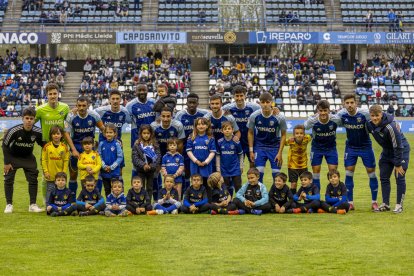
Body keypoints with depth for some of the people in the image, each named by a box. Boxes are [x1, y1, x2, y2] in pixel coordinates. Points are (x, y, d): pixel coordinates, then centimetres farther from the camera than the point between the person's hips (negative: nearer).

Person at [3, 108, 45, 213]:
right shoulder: (14, 131, -28)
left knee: (33, 179, -4)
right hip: (13, 157, -2)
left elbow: (43, 144, 1)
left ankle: (33, 205, 5)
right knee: (8, 180, -6)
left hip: (28, 157, 2)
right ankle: (9, 205, 5)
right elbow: (5, 145, -15)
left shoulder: (37, 132, -21)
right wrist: (6, 163, -13)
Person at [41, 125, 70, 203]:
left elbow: (66, 161, 2)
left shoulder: (64, 147, 0)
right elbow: (44, 160, -2)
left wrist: (64, 173, -3)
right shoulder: (47, 146, -4)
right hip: (50, 176, -1)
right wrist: (46, 171, -6)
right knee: (50, 192, 4)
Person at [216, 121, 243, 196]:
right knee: (227, 188, 11)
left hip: (235, 169, -2)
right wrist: (218, 168, 4)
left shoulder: (236, 142, -8)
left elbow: (240, 155, 3)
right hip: (224, 169, 2)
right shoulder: (220, 142, -4)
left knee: (238, 187, 1)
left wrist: (241, 167, 4)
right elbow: (218, 156, 5)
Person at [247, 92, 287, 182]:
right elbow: (250, 133, 0)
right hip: (259, 146, 0)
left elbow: (283, 135, -6)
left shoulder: (279, 117, -18)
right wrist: (251, 151, -2)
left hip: (275, 147, 0)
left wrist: (280, 153, -10)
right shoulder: (254, 116, -15)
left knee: (276, 174, 0)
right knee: (258, 172, -7)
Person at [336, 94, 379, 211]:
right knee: (348, 173, -3)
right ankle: (350, 202, 6)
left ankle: (374, 202, 15)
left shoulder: (364, 113, -22)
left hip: (365, 146, -2)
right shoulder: (341, 114, -13)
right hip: (350, 147, 2)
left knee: (371, 173, 1)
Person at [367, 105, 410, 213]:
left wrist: (398, 164, -23)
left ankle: (399, 205, 1)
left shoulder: (390, 126, -32)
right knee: (384, 178, 6)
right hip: (387, 151, 7)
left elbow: (398, 146, -27)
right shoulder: (370, 125, -11)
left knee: (399, 178, -7)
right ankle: (385, 204, 13)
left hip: (401, 151, -7)